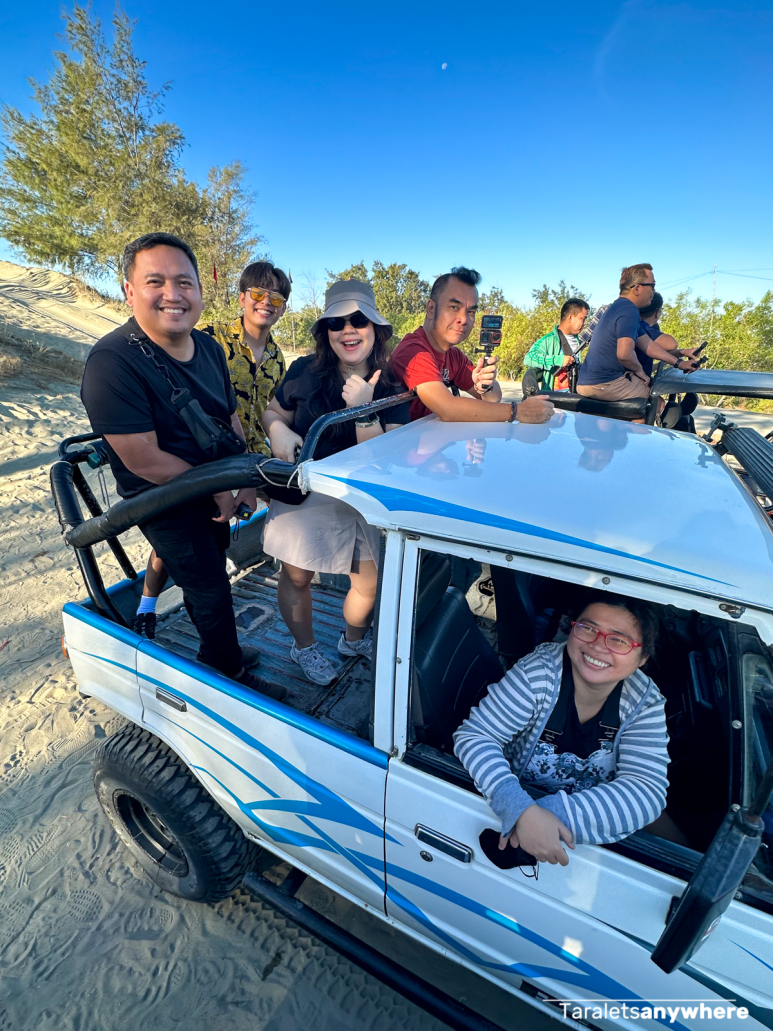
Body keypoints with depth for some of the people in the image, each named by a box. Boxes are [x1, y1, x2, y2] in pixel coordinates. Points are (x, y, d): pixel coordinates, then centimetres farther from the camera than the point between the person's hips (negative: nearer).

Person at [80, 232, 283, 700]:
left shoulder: (209, 348, -2)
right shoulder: (113, 361, -26)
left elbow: (231, 419, 6)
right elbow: (144, 460, -28)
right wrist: (218, 489, -20)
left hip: (214, 493, 7)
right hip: (163, 502, -7)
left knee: (209, 577, 22)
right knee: (210, 591, 4)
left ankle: (218, 653, 47)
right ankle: (231, 673, 31)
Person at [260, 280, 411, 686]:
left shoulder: (391, 390, -7)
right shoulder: (305, 372, -8)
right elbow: (272, 413, 6)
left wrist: (363, 410, -28)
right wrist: (278, 430, -17)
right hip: (302, 492, -1)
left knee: (369, 583, 9)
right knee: (296, 576, 9)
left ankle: (354, 640, 43)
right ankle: (304, 647, 39)